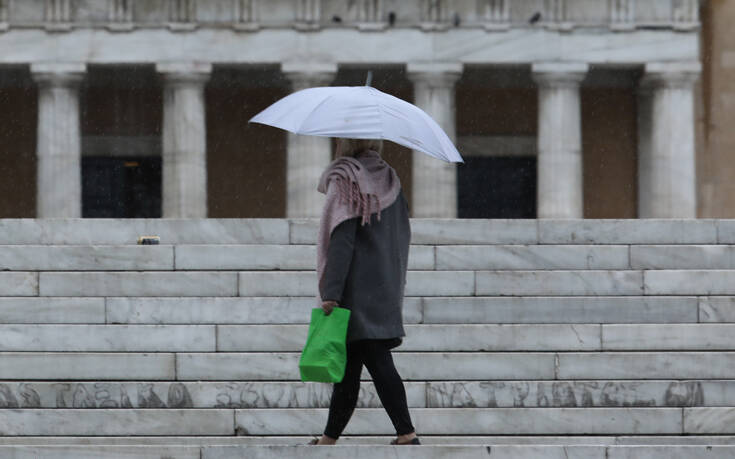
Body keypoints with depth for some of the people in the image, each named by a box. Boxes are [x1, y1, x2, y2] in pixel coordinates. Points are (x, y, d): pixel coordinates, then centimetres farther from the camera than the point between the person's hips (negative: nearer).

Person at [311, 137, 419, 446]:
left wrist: (331, 292, -21)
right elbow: (403, 237, 16)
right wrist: (394, 286, 24)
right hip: (385, 290, 8)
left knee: (377, 363, -10)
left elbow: (342, 240, -18)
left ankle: (407, 433, -15)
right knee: (348, 366, 11)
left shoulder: (346, 182, -10)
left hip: (357, 288, -8)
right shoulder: (390, 183, 13)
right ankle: (330, 438, 16)